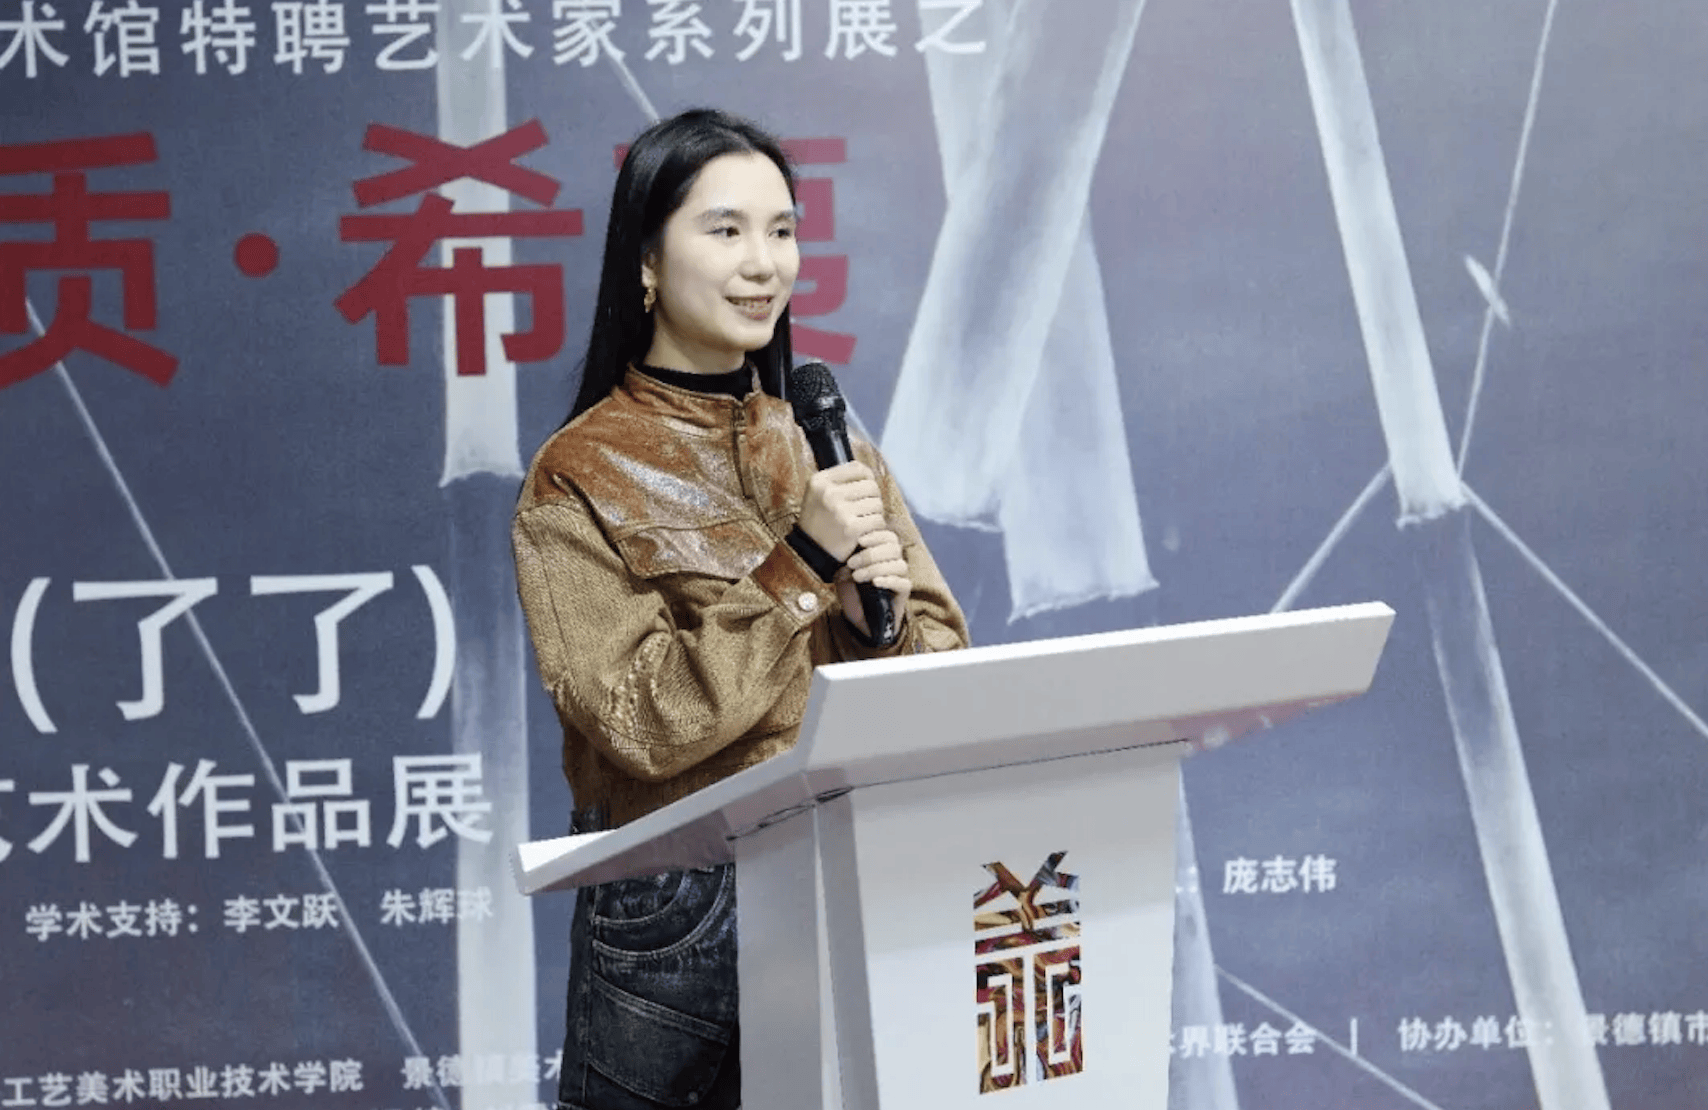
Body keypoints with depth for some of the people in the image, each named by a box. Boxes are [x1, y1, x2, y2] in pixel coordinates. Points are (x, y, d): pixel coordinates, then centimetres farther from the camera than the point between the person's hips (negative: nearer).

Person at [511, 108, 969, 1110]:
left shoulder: (836, 452, 9)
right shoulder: (579, 479, -6)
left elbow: (945, 670, 7)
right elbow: (640, 721, -15)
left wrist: (879, 610, -13)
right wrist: (802, 565, -18)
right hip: (676, 909, -4)